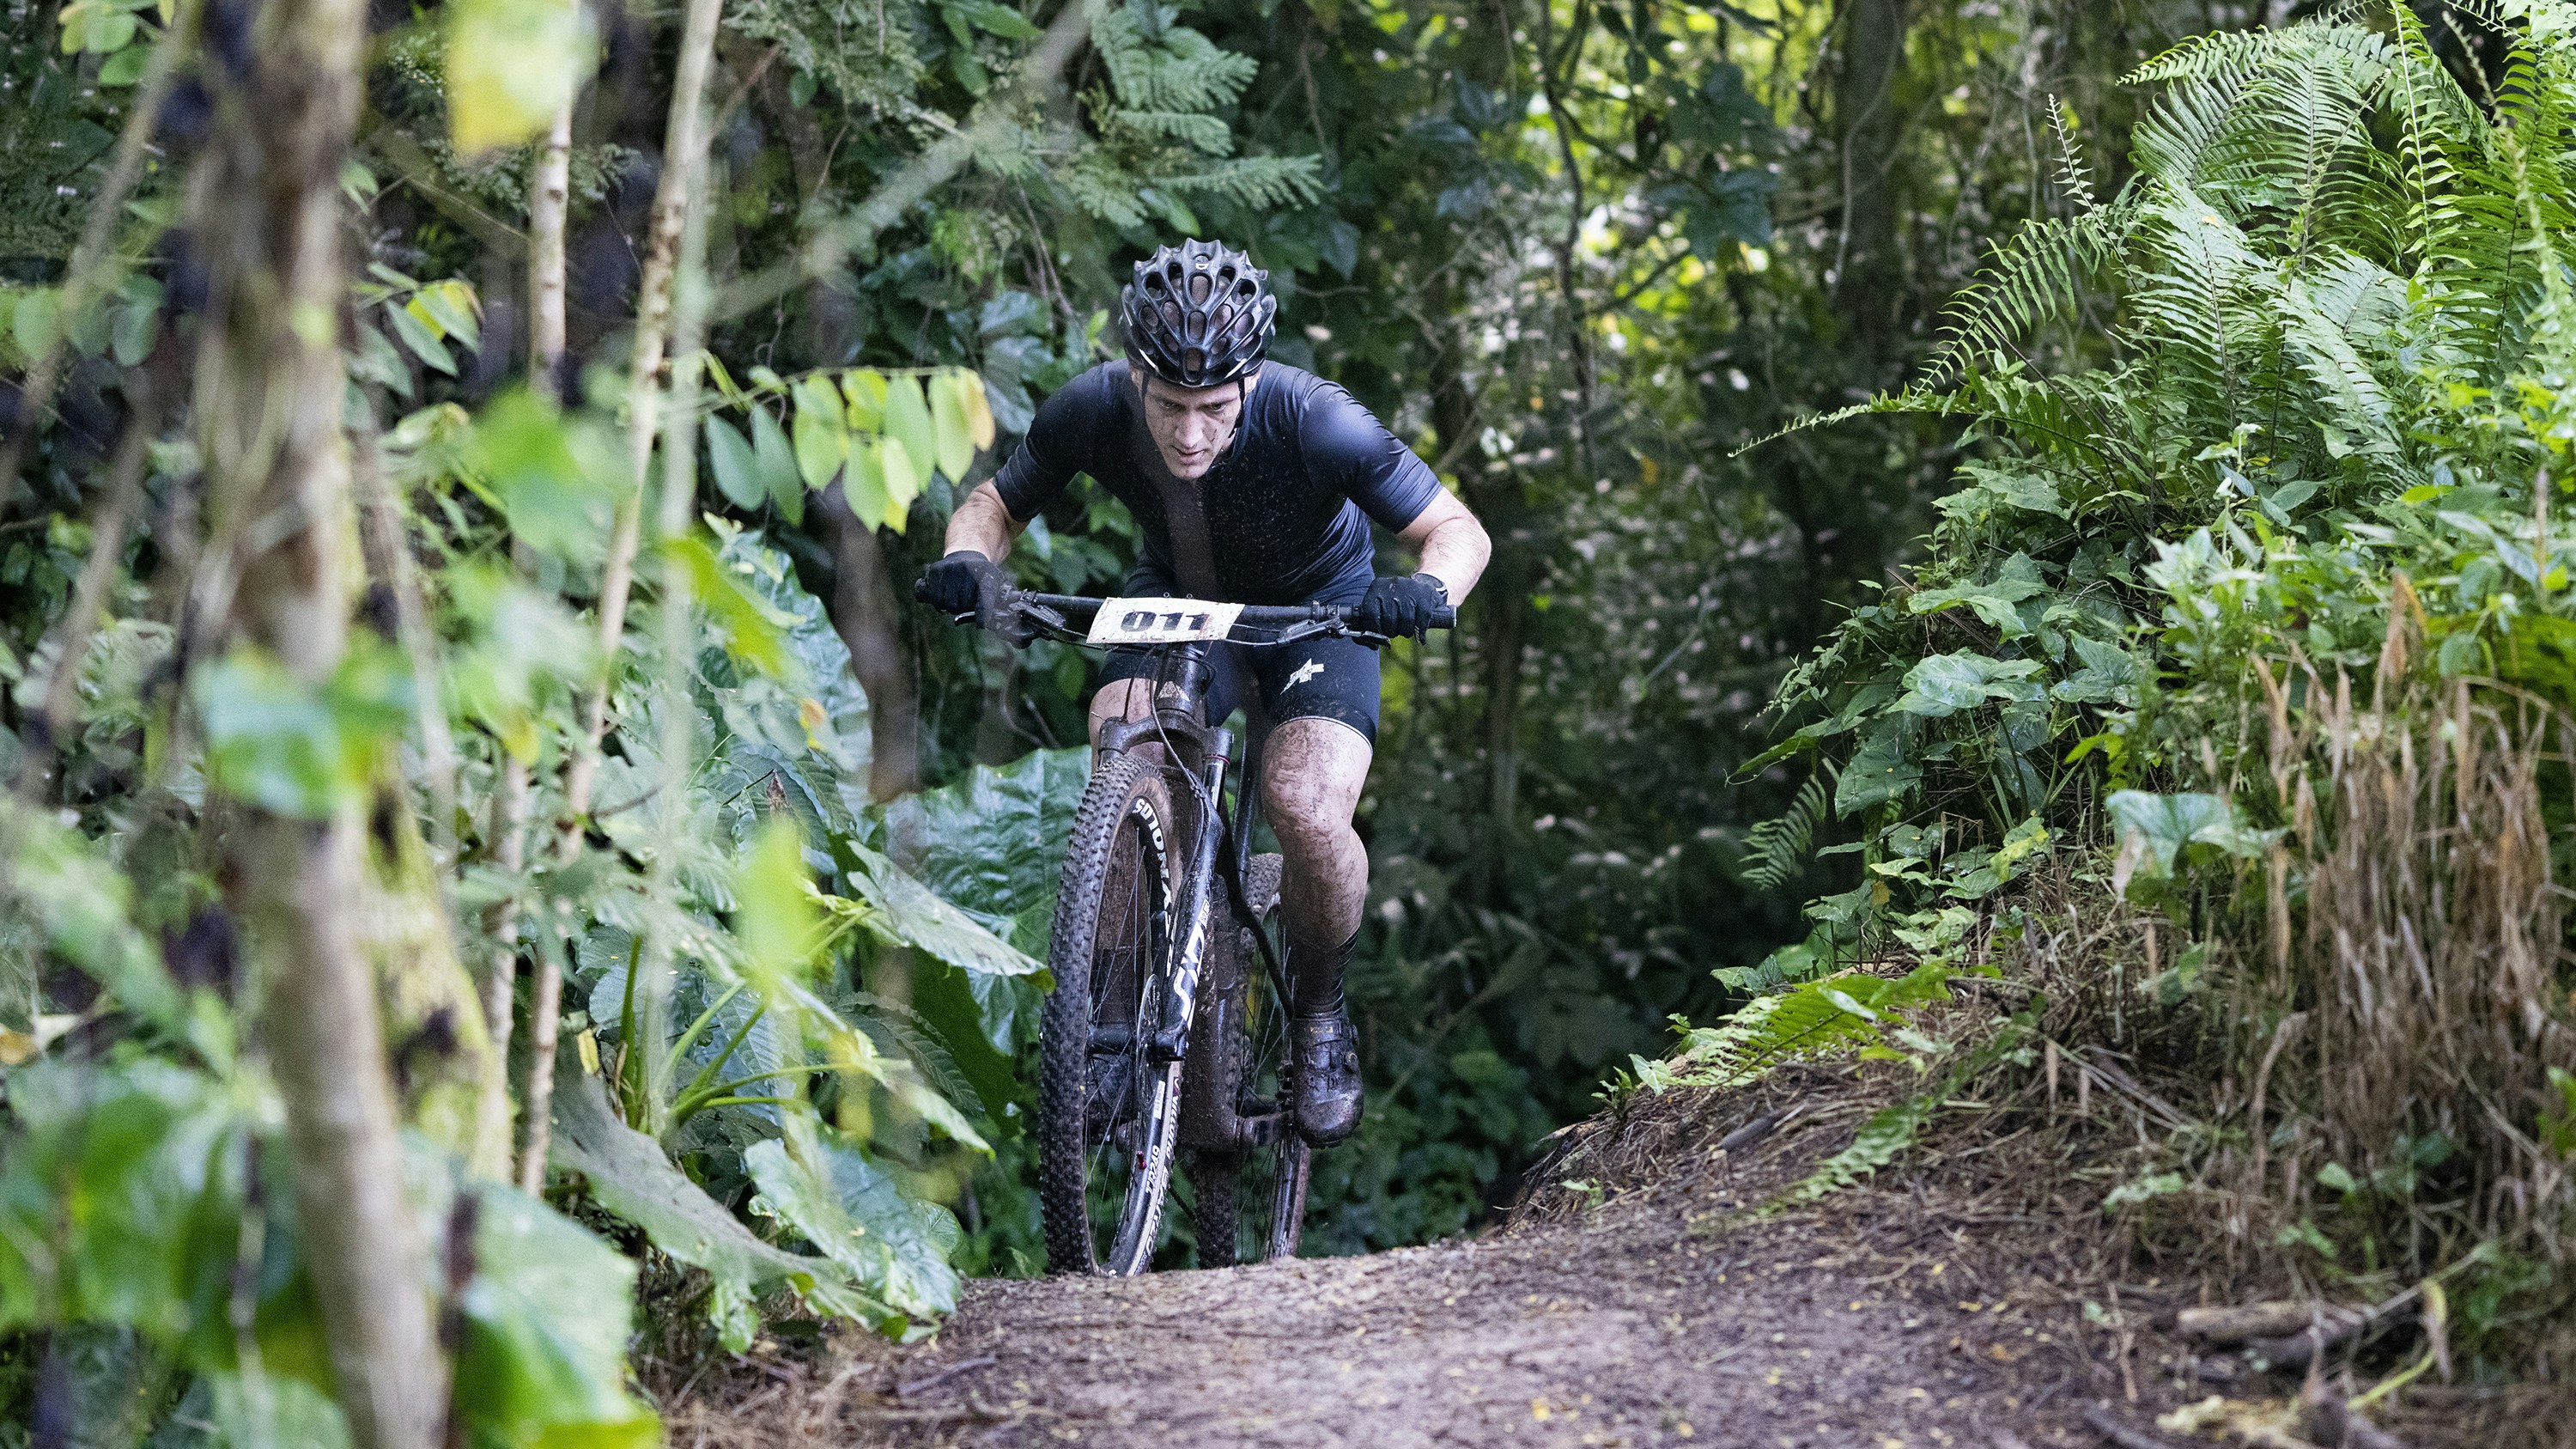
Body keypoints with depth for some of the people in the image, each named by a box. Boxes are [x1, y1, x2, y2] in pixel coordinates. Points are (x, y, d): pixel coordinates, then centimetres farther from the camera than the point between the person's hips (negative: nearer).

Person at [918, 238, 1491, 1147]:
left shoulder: (1314, 422, -34)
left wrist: (1427, 590, -47)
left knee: (1308, 811, -25)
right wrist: (970, 559, -31)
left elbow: (1459, 530, -25)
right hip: (1173, 596, 2)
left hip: (1316, 607, -2)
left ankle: (1319, 1014, 3)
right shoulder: (1093, 411, -27)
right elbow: (997, 503, -8)